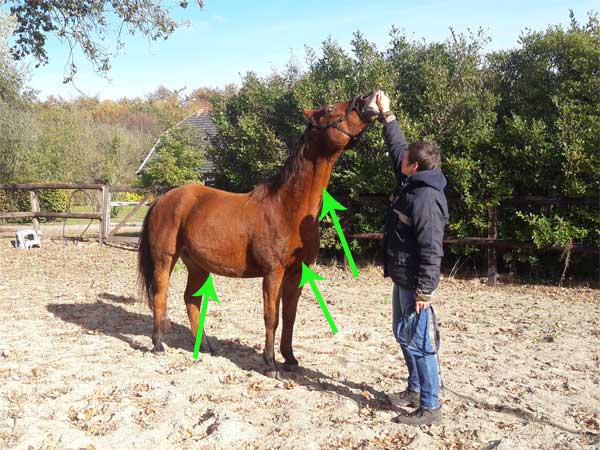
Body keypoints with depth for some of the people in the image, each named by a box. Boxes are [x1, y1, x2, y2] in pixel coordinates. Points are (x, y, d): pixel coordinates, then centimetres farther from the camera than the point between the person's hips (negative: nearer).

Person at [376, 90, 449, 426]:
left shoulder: (425, 199, -22)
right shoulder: (411, 184, 7)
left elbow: (431, 250, -25)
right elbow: (397, 147, 23)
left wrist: (424, 290, -25)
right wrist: (387, 114, 27)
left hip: (415, 283, -11)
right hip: (402, 278, 11)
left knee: (419, 341, -4)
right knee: (404, 334, 21)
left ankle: (430, 407, 6)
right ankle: (416, 389, 36)